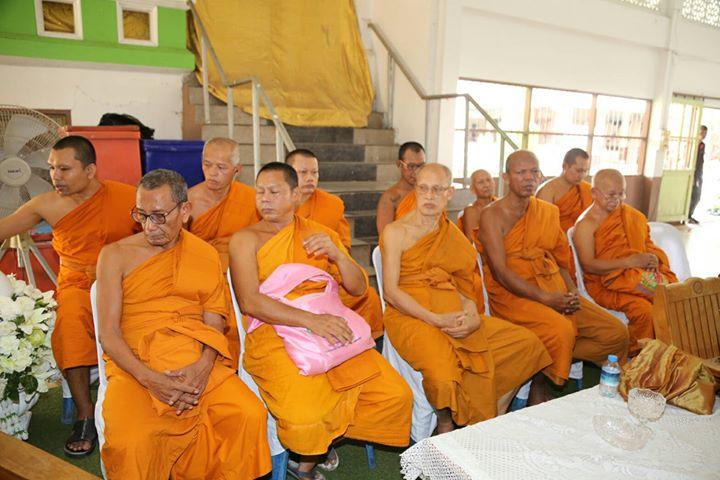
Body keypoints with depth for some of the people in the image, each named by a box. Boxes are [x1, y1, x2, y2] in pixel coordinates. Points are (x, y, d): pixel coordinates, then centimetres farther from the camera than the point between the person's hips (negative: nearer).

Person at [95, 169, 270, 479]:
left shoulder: (206, 255, 11)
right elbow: (108, 332, -1)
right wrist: (149, 378, -16)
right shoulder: (116, 255, 5)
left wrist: (204, 365, -15)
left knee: (251, 416, -22)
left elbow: (214, 322, 6)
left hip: (197, 361, 2)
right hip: (135, 364, -1)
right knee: (130, 442, -30)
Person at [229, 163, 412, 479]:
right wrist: (310, 320, -23)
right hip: (274, 336, -4)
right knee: (306, 420, -29)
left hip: (331, 330, 4)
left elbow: (359, 288, 12)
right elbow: (249, 301, -12)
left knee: (397, 396, -9)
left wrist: (337, 255, -8)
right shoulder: (245, 239, 3)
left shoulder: (320, 234, 15)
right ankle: (308, 451, 13)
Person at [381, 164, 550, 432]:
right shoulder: (396, 232, -2)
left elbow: (464, 283, 11)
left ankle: (493, 421, 9)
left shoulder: (452, 234, 15)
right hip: (410, 316, -6)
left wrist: (472, 314, -11)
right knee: (442, 369, -35)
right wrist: (436, 319, -18)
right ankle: (445, 424, 0)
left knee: (527, 343, -3)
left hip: (454, 314, 6)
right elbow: (390, 291, -10)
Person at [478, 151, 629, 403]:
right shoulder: (492, 216, -6)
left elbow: (560, 259, 19)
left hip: (555, 292, 7)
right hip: (512, 295, -7)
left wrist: (571, 291, -1)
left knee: (617, 333, -3)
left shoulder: (548, 211, 15)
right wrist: (545, 298, -20)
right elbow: (500, 271, -14)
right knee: (561, 330, -32)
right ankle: (538, 386, -4)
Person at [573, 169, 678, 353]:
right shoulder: (586, 225, -6)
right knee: (643, 309, -31)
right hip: (604, 284, -6)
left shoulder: (631, 215, 14)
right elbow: (588, 265, -14)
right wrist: (628, 262, -19)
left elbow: (647, 242, 22)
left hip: (639, 275, 6)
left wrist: (653, 258, -2)